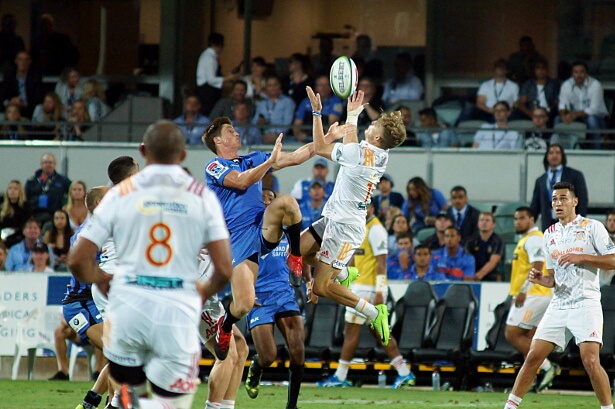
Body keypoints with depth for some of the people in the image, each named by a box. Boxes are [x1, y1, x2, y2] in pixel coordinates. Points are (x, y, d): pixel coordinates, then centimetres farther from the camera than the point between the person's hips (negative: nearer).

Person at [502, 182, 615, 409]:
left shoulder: (592, 227, -2)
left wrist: (581, 257, -17)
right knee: (533, 357, 0)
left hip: (585, 303, -5)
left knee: (590, 361, -18)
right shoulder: (550, 234, 16)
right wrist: (540, 279, -1)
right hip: (558, 304, 5)